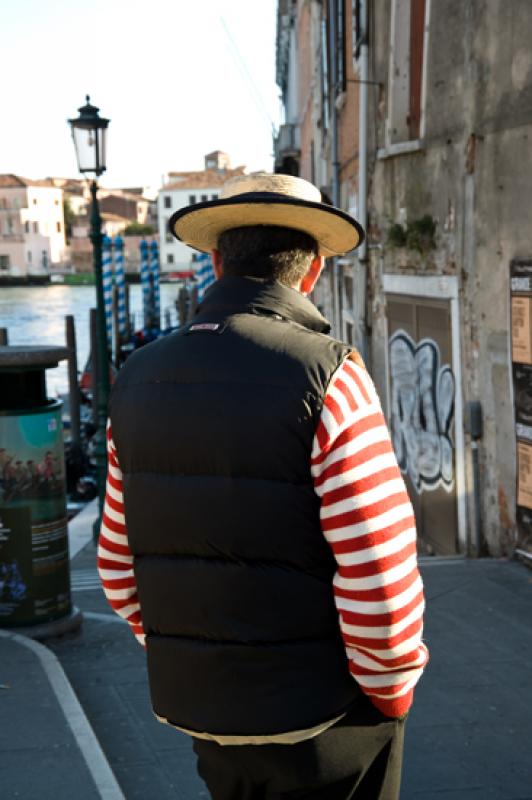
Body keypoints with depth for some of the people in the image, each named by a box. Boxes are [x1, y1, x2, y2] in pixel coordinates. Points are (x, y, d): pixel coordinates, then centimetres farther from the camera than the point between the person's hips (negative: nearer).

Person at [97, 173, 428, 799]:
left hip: (197, 710, 5)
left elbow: (119, 565, 7)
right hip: (324, 724, -5)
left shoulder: (139, 379, 0)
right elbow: (379, 579, -20)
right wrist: (392, 692, -4)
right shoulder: (326, 377, -18)